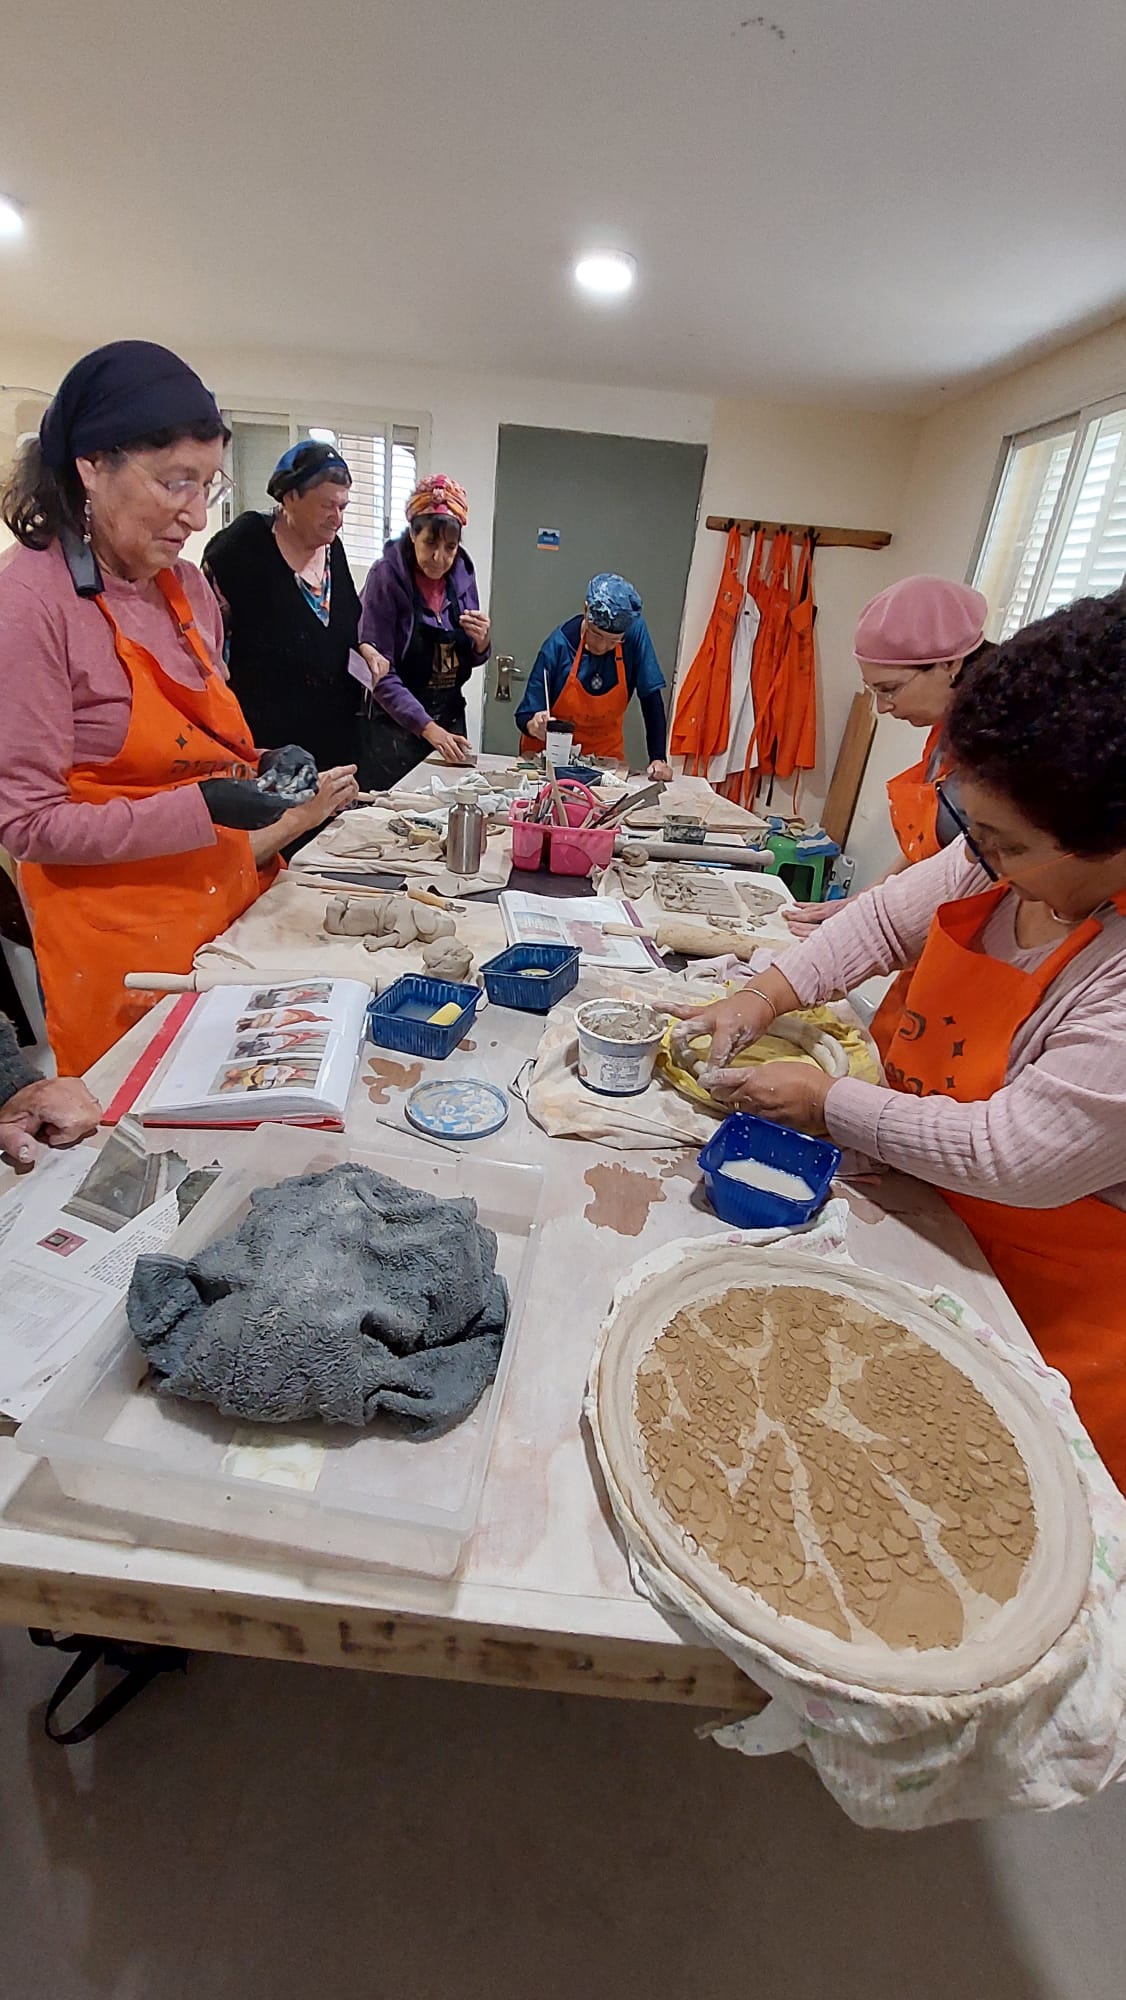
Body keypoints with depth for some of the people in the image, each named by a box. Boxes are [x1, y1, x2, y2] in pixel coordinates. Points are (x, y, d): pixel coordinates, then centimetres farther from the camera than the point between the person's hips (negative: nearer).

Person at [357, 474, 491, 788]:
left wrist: (481, 643, -8)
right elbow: (379, 672, -16)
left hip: (450, 721, 5)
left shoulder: (462, 574, 3)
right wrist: (427, 727, -24)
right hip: (396, 728, -4)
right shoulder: (387, 575, -11)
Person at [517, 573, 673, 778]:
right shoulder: (559, 644, -19)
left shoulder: (635, 634, -16)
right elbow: (525, 716, -15)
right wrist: (534, 725, -38)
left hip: (605, 754, 4)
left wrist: (658, 759, -21)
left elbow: (651, 698, -12)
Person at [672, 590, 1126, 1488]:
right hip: (930, 1217, 6)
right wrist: (764, 997, -13)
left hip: (1051, 1307, -5)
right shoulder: (1014, 857, -13)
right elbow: (887, 916, 0)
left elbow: (1013, 1158, -32)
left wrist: (825, 1100, -23)